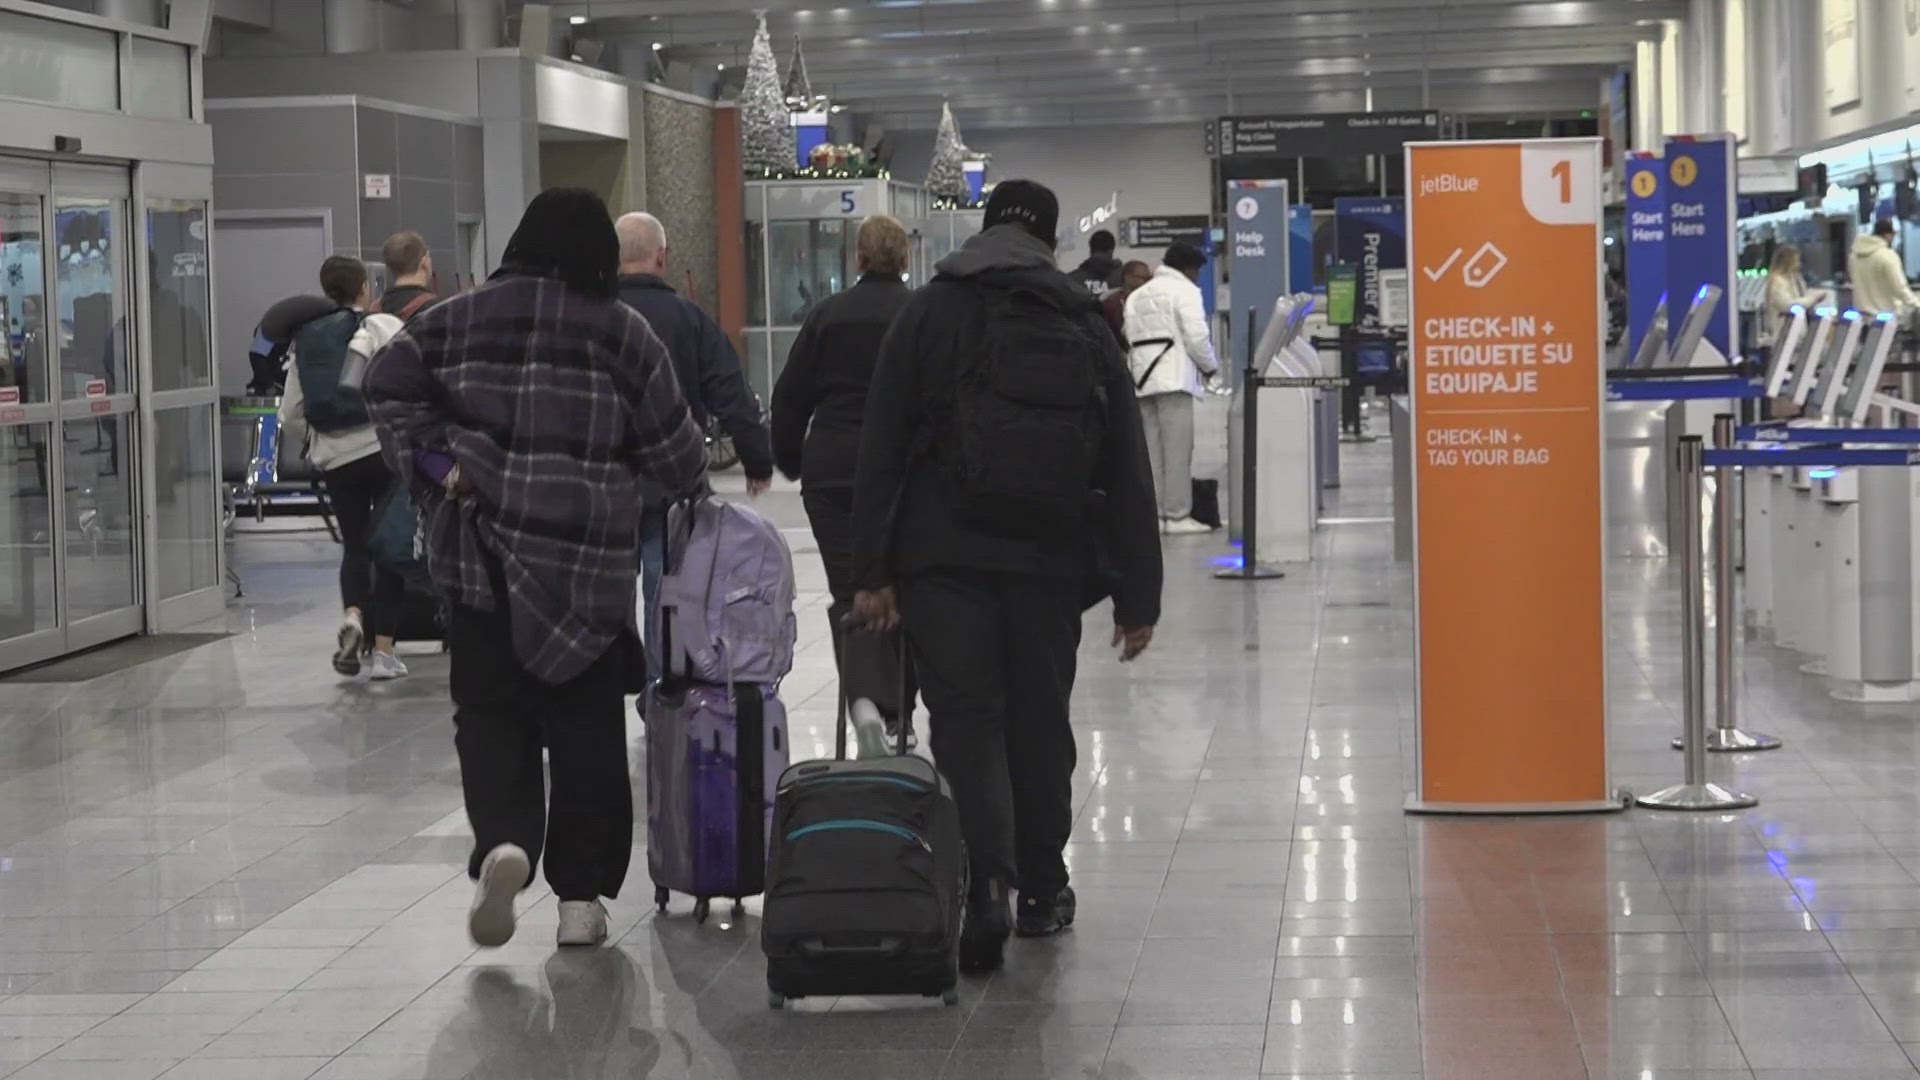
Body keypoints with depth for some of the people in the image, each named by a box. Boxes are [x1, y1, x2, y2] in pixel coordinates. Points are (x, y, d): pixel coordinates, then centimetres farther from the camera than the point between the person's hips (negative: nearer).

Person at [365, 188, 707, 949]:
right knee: (587, 728, 7)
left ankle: (504, 840, -18)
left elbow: (388, 383, -2)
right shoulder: (622, 331, -2)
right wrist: (691, 479, 22)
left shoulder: (462, 318, 4)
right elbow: (673, 450, 2)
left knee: (491, 714, 8)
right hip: (590, 562, -1)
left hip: (482, 551, 1)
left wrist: (432, 464, -2)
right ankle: (580, 895, 8)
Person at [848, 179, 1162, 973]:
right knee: (1041, 722, 13)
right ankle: (1041, 889, 24)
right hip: (1050, 560, 2)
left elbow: (882, 451, -4)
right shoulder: (1086, 327, 8)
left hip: (942, 558, -2)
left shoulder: (927, 314, 2)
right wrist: (1137, 596, 11)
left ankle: (985, 885, -19)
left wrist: (871, 572, -3)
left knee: (965, 720, -2)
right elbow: (1127, 472, 8)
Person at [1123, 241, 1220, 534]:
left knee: (1152, 450, 6)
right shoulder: (1184, 291, -1)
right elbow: (1196, 336, -11)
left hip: (1143, 378, 7)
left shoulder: (1137, 296, 20)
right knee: (1178, 449, -6)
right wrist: (1210, 367, 5)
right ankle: (1177, 515, -8)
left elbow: (1130, 337, 10)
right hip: (1174, 377, -7)